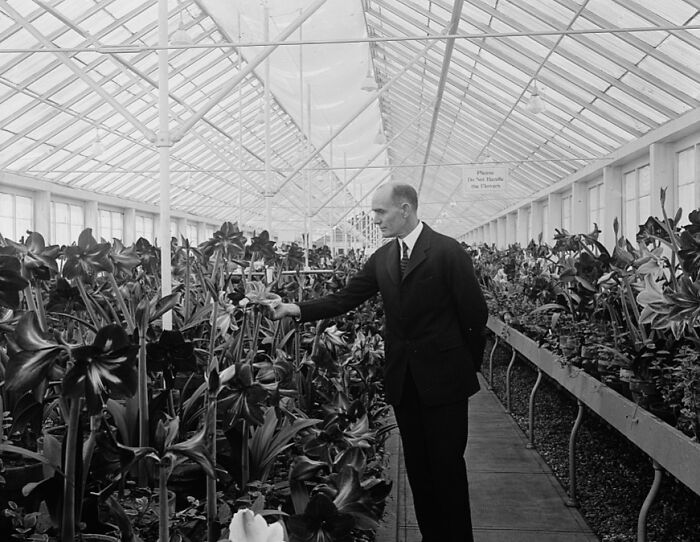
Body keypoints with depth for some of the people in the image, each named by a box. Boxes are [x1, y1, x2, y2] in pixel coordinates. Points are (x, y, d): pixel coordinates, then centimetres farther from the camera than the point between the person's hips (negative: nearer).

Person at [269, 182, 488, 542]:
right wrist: (299, 309, -10)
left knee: (447, 464, 4)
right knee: (417, 464, 13)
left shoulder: (447, 251, -10)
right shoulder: (382, 258, 6)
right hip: (402, 380, 5)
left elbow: (475, 312, -8)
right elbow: (346, 298, 3)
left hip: (443, 377, -5)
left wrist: (469, 362, -1)